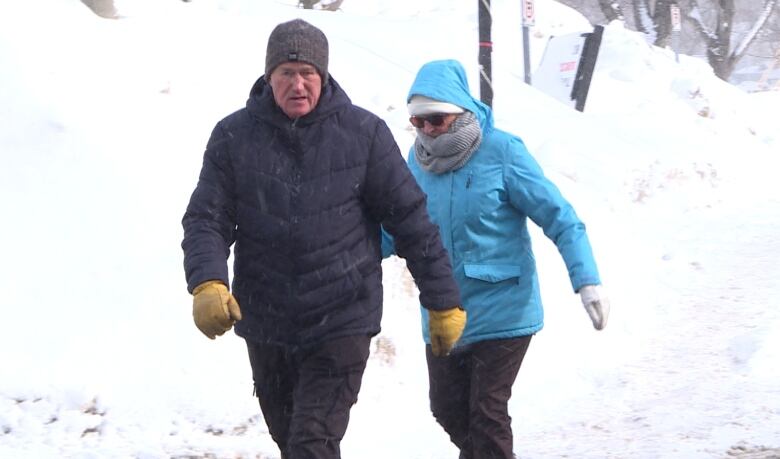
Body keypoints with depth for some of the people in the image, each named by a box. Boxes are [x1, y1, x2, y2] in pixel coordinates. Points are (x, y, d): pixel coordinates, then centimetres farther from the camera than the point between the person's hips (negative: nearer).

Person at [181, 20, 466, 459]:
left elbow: (411, 221, 0)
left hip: (340, 323, -3)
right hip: (265, 324, 3)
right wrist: (207, 284, -24)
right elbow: (206, 219, -3)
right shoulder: (234, 136, -1)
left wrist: (444, 303, 2)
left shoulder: (364, 134, -5)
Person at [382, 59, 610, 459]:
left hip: (501, 311, -6)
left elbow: (561, 219, -13)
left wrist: (587, 283, -22)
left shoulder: (502, 152, -14)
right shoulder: (417, 160, 2)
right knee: (448, 409, 13)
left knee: (487, 411, -5)